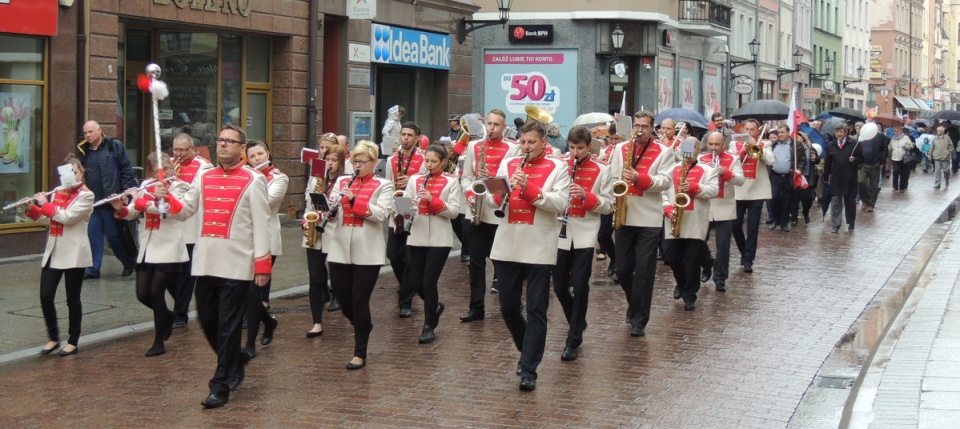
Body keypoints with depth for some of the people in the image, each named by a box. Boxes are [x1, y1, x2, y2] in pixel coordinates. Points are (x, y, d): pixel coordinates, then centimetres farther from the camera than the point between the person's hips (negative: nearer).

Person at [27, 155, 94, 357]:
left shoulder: (86, 195, -9)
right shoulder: (58, 193, 11)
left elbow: (67, 217, -20)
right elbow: (48, 219, 16)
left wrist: (44, 204, -12)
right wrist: (32, 209, 0)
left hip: (74, 254, -6)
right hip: (53, 252, 6)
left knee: (72, 299, 2)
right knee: (45, 296, 0)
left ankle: (73, 342, 13)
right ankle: (53, 338, 15)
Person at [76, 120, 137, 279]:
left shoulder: (114, 146, -3)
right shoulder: (83, 151, 12)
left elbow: (127, 170, -5)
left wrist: (127, 192, -11)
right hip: (91, 200, 5)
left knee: (113, 234, 1)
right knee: (93, 234, 3)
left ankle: (129, 263, 22)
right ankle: (93, 268, 8)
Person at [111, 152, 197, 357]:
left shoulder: (179, 187, -4)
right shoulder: (146, 188, 11)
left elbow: (182, 213, -21)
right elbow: (132, 213, 3)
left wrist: (165, 195, -33)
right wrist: (120, 208, -17)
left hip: (168, 250, -5)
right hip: (147, 250, 5)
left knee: (156, 293, -6)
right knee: (143, 295, 2)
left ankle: (159, 342, 7)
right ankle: (167, 316, 32)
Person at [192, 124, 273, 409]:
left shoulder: (253, 180, -3)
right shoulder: (204, 177, 13)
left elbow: (261, 224, -6)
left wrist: (262, 264, -10)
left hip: (236, 264, -5)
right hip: (205, 262, 5)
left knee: (228, 326, -2)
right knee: (207, 321, 11)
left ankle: (220, 387, 5)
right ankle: (236, 364, 34)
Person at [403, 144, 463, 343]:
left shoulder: (451, 182, 1)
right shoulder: (414, 179, 10)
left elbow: (454, 211, -7)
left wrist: (433, 200, -18)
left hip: (440, 239, -4)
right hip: (417, 238, 4)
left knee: (429, 282, -6)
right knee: (415, 283, 6)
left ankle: (429, 327, 7)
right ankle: (435, 307, 35)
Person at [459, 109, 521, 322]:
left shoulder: (513, 149, -1)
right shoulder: (473, 146, 11)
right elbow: (465, 177, 11)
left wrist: (493, 178, -21)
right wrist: (469, 193, -7)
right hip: (475, 212, 3)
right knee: (476, 261, 6)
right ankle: (476, 307, 11)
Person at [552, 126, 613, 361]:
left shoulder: (601, 170, -1)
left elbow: (608, 205, -2)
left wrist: (586, 196, -19)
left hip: (584, 236, -3)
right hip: (559, 235, 3)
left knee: (580, 287, -4)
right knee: (559, 287, 8)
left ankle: (574, 340, 2)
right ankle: (577, 323, 34)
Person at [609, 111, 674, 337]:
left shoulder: (664, 152, 1)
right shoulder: (621, 148, 11)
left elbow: (665, 182, -9)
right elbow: (612, 177, 10)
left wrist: (639, 178, -23)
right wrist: (614, 201, -7)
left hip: (649, 220, -3)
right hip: (623, 217, 3)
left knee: (644, 271, -3)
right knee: (622, 270, 8)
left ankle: (639, 320, 3)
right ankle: (635, 304, 33)